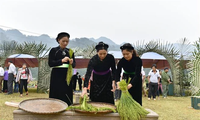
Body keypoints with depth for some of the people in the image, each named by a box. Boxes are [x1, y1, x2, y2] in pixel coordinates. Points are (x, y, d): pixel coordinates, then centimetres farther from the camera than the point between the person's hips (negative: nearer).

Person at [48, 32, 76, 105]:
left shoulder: (70, 52, 11)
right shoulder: (53, 50, 1)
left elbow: (74, 64, 9)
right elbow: (50, 63, -9)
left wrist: (72, 62, -15)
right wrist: (61, 61, -22)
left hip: (67, 76, 3)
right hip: (57, 76, -3)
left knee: (67, 96, 4)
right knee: (57, 96, -2)